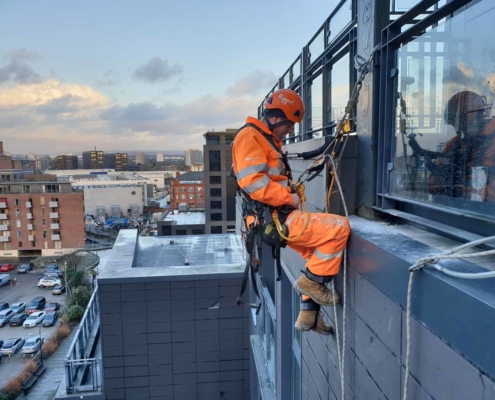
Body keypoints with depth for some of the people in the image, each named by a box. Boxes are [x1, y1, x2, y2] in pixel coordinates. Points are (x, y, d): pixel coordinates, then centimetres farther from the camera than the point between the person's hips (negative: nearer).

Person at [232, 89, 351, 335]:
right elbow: (253, 182, -25)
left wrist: (290, 192, 7)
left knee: (319, 256, 16)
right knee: (339, 227, -14)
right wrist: (289, 198, -15)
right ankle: (312, 281, -1)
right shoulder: (250, 137, -12)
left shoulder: (267, 139, 22)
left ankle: (308, 315, 23)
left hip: (278, 217, 11)